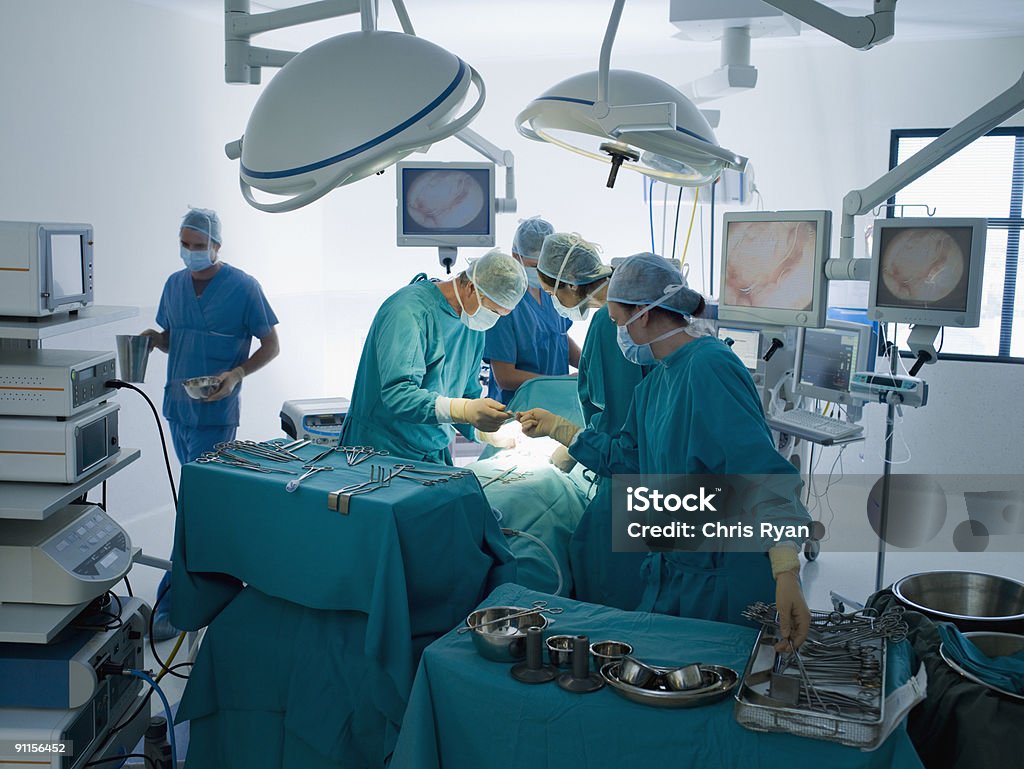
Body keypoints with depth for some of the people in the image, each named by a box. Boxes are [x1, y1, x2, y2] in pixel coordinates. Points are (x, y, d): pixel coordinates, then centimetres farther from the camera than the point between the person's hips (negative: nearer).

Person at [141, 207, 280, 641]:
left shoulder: (243, 287, -8)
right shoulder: (174, 284, 9)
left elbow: (271, 345, -4)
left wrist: (236, 374, -20)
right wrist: (153, 338, -4)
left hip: (215, 412, -7)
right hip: (177, 406, 7)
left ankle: (171, 603, -6)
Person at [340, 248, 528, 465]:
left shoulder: (474, 326, 8)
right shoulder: (409, 311, -20)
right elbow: (397, 394, -30)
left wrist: (484, 432, -5)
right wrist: (466, 410, -41)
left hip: (434, 455, 7)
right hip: (383, 450, -7)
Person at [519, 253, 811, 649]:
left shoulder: (710, 367, -21)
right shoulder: (655, 381, 9)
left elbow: (762, 475, -30)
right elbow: (625, 457, 21)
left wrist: (787, 575, -38)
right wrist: (553, 427, 26)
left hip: (723, 582, -9)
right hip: (673, 570, 9)